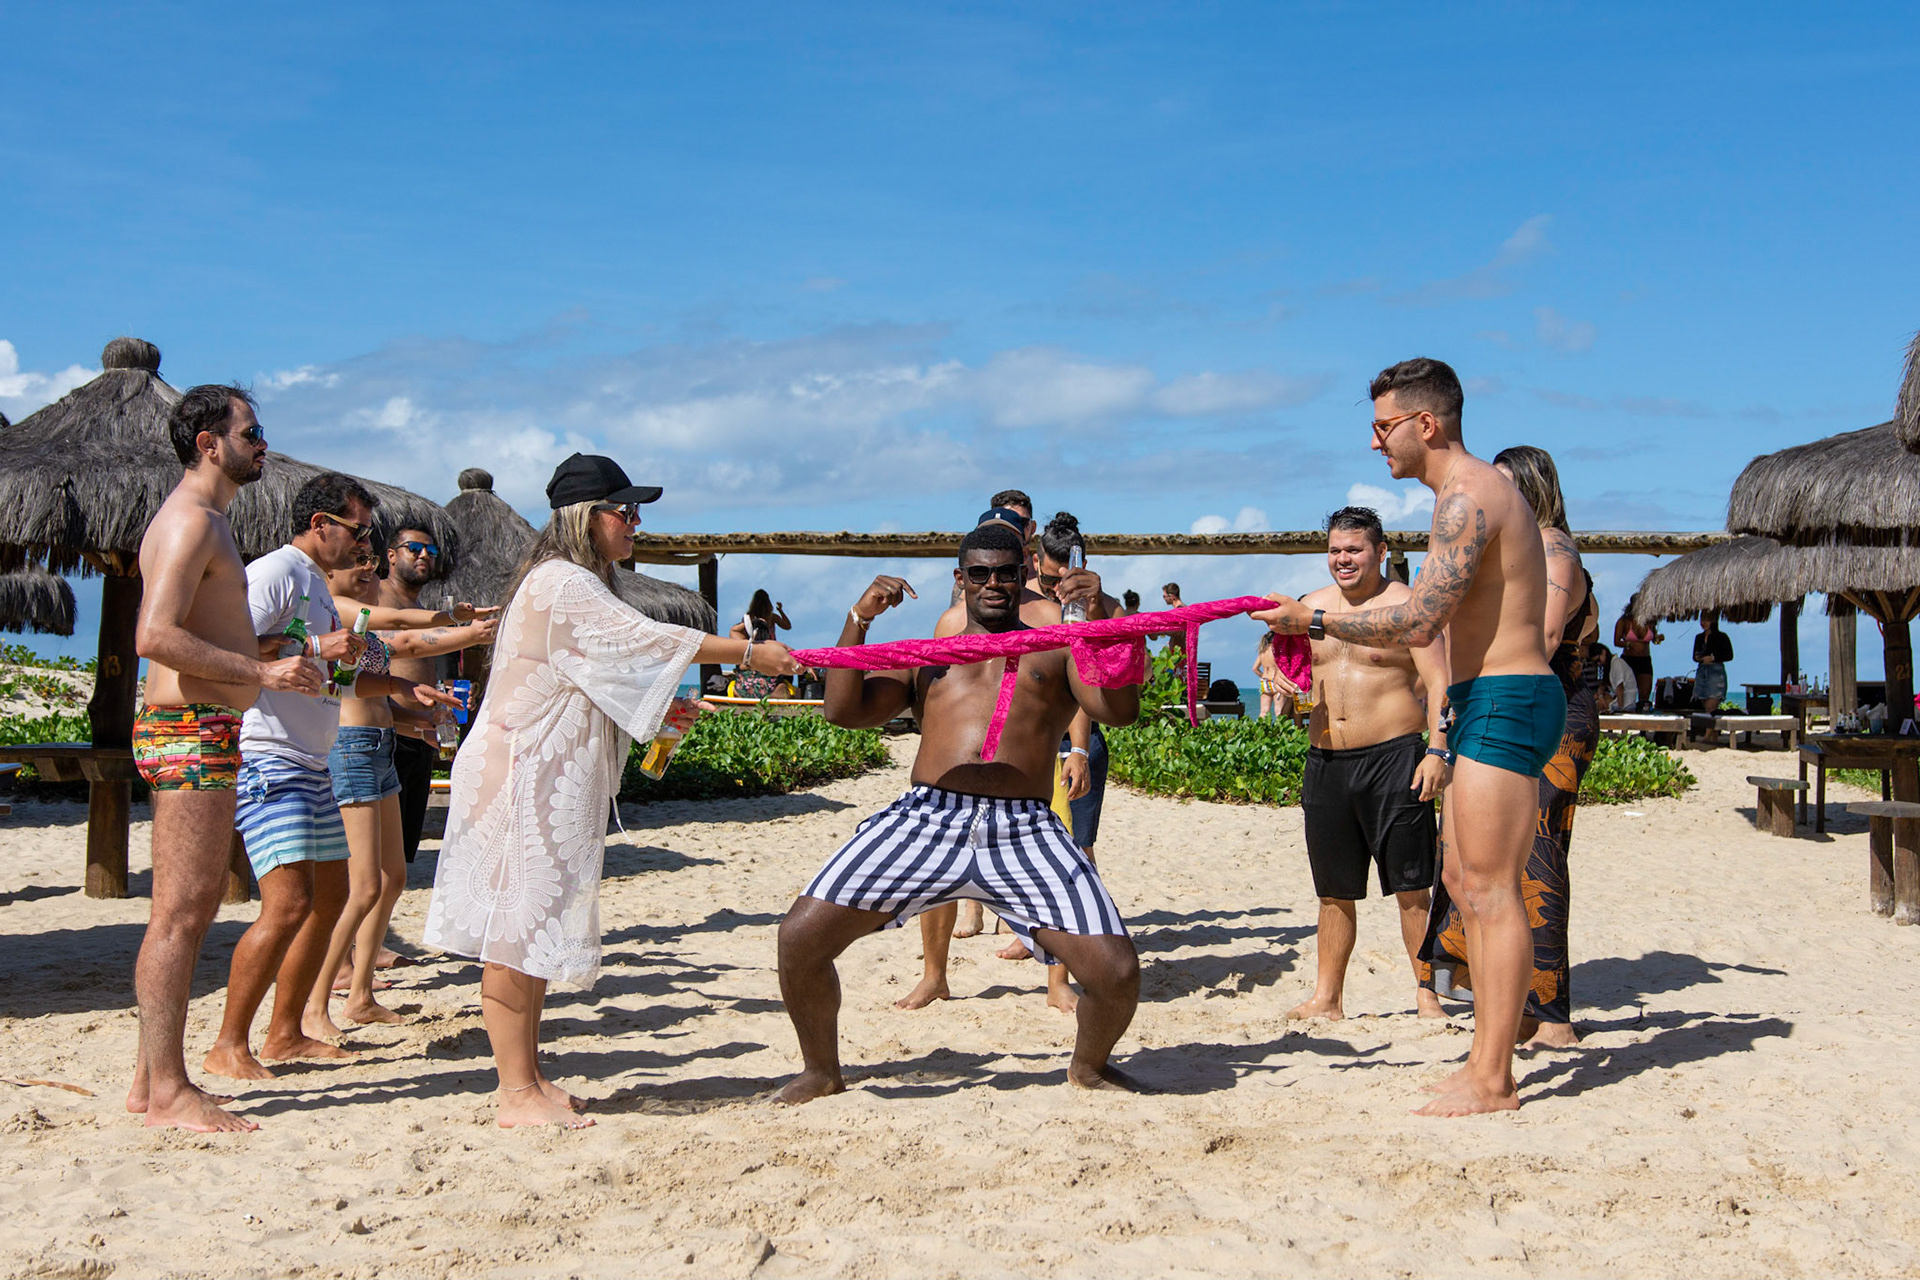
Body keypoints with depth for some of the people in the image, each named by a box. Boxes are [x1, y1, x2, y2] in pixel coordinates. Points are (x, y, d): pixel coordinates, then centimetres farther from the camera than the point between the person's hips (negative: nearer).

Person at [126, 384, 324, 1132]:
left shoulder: (205, 521, 21)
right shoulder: (193, 519, -12)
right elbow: (156, 635, -24)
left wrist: (282, 653, 19)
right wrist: (263, 672, -22)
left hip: (201, 732, 11)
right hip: (189, 731, -11)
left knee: (193, 907, 13)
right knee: (180, 913, -8)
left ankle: (152, 1079, 20)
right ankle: (168, 1092, -4)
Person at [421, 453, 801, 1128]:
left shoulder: (577, 585, 18)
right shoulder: (561, 583, -15)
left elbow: (602, 677, 24)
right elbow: (647, 639, -21)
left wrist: (660, 708, 10)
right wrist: (751, 653, -17)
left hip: (551, 780, 10)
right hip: (522, 776, -10)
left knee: (535, 922, 12)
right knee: (519, 926, -7)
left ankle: (528, 1077, 19)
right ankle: (517, 1093, -4)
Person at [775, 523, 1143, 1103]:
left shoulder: (1058, 652, 21)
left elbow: (1120, 710, 3)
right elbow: (843, 710, 12)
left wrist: (1100, 614, -7)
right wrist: (858, 620, 2)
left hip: (1025, 832, -1)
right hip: (924, 819, 1)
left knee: (1117, 972, -16)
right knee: (800, 936, -11)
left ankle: (1088, 1065, 19)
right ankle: (821, 1069, 16)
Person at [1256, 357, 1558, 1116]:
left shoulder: (1466, 497, -15)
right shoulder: (1479, 491, 19)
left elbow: (1417, 625, -21)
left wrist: (1314, 622, -13)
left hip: (1504, 705, -11)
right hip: (1488, 704, 11)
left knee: (1490, 892, -8)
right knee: (1464, 881, 13)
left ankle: (1492, 1082, -3)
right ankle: (1487, 1060, 19)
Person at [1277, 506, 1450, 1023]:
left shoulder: (1405, 604, -3)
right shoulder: (1312, 605, 13)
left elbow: (1438, 683, -8)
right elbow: (1281, 652, 22)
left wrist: (1437, 750, -19)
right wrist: (1274, 665, -3)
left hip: (1393, 757, -5)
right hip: (1325, 761, 5)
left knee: (1411, 887, -3)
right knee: (1334, 892, 12)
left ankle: (1427, 995, 5)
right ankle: (1326, 999, 20)